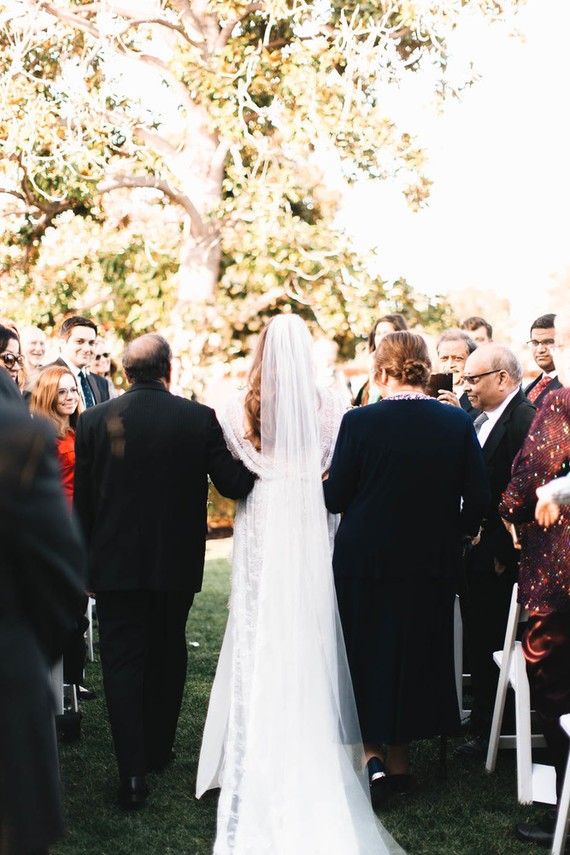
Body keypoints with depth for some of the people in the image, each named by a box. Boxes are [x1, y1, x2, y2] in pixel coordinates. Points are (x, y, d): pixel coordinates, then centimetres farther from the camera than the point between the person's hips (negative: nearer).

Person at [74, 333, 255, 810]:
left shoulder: (94, 420, -5)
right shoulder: (201, 418, -8)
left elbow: (82, 501, 0)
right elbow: (232, 483, -10)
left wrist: (85, 564, 9)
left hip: (116, 563, -1)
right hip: (177, 561, 1)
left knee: (122, 660, 3)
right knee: (167, 654, 18)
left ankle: (133, 774, -4)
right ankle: (158, 749, 33)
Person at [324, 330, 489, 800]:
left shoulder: (359, 422, -13)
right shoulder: (458, 423, -5)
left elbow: (336, 497, -8)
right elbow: (478, 498, -3)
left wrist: (324, 483, 14)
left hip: (366, 562, -3)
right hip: (432, 563, 3)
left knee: (363, 658, 11)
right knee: (416, 656, 16)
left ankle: (371, 754, 3)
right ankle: (399, 759, 27)